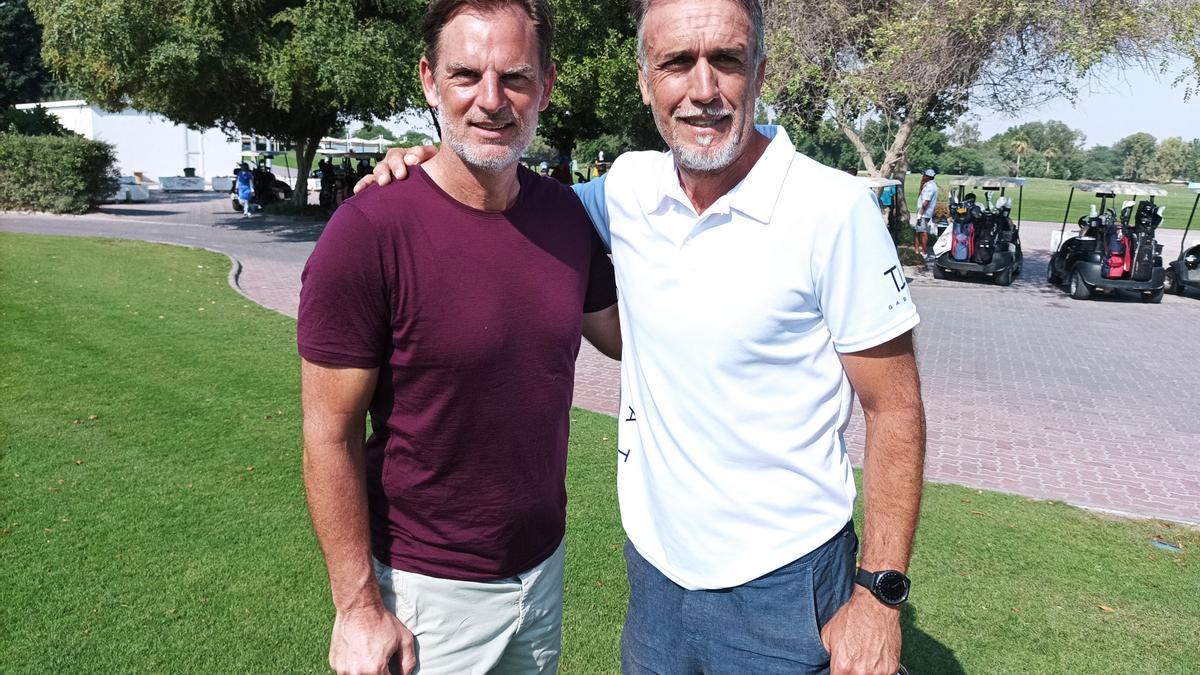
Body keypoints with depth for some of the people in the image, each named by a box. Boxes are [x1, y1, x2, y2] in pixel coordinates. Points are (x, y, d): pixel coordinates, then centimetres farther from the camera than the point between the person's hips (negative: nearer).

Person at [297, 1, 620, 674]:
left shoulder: (565, 212, -4)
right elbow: (330, 439, -16)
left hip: (544, 562, 5)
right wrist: (358, 606, -13)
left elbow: (625, 333, 10)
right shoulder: (367, 233, -20)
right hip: (429, 590, -5)